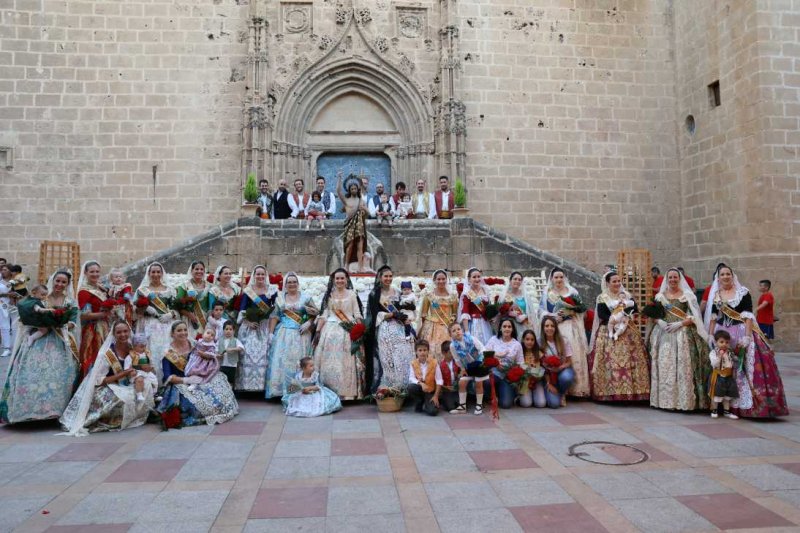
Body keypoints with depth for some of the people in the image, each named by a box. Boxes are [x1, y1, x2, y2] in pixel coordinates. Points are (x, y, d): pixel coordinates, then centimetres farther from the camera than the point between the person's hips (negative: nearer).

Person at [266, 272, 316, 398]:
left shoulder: (305, 297, 5)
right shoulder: (280, 298, 9)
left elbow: (315, 313, 4)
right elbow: (274, 316, 6)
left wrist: (308, 323, -11)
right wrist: (271, 332, -1)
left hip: (300, 334, -1)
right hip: (283, 334, 1)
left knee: (298, 360, 0)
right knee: (281, 360, -4)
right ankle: (281, 389, 1)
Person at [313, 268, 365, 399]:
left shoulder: (352, 294, 6)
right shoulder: (328, 294, 10)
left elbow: (357, 315, 4)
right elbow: (323, 314, 8)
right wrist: (317, 331, 1)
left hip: (348, 331, -1)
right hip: (330, 331, 1)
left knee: (347, 362, -3)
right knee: (330, 361, -1)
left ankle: (347, 393, 2)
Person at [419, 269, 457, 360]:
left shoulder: (452, 295, 5)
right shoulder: (429, 294, 1)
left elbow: (455, 312, 12)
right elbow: (423, 313, 5)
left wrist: (453, 318, -5)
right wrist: (422, 326, 2)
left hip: (447, 328, 1)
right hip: (432, 327, -1)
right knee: (431, 352, -7)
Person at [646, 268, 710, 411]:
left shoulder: (687, 295, 4)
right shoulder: (660, 295, 12)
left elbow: (694, 316, -2)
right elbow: (653, 314, 11)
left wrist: (679, 324, -14)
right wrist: (659, 321, -9)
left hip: (682, 335, -2)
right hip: (664, 335, 3)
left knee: (682, 366, -6)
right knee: (664, 366, -1)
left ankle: (683, 400, 0)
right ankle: (665, 399, 6)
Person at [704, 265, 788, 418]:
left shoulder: (743, 292, -1)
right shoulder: (715, 295, 10)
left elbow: (748, 316, -7)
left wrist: (747, 336, -16)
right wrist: (710, 335, 2)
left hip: (741, 333, -3)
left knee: (745, 368, -9)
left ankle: (746, 404, -1)